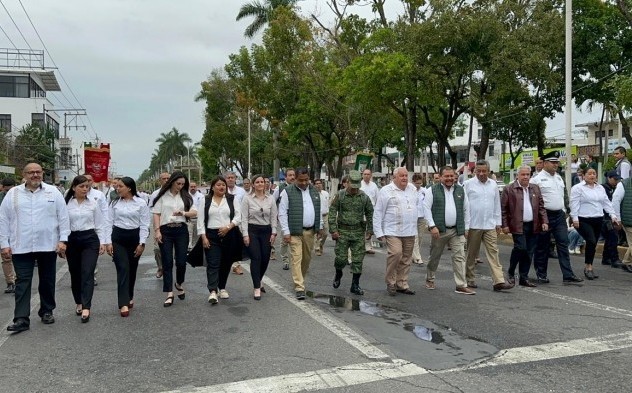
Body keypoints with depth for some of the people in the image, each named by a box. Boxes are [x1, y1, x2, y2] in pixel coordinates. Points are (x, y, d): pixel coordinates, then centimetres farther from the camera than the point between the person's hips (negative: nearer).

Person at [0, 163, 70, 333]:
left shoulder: (53, 192, 3)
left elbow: (63, 217, 2)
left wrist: (63, 240, -5)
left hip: (48, 246, 0)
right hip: (21, 247, 0)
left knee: (47, 281, 11)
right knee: (22, 282, -1)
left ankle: (47, 312, 25)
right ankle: (21, 319, 0)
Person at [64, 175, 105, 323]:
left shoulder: (93, 203, 4)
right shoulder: (66, 204, 1)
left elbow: (99, 225, 7)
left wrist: (102, 242, 1)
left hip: (90, 240, -1)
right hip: (71, 240, 1)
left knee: (87, 273, -10)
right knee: (75, 273, 11)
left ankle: (86, 308, -14)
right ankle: (78, 303, 29)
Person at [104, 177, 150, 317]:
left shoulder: (141, 203, -3)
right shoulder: (114, 203, 4)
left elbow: (144, 225, -3)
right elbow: (109, 223, 4)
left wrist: (142, 243, -7)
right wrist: (108, 242, -3)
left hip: (134, 238, 0)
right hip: (118, 238, 0)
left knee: (132, 269, 10)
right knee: (123, 269, -10)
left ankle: (129, 297, 30)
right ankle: (124, 304, -13)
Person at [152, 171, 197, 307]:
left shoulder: (186, 196, 8)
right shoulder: (162, 196, 3)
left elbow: (195, 212, 1)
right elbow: (156, 214, 1)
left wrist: (183, 213, -17)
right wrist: (157, 231, -8)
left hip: (181, 230, 2)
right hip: (165, 230, -1)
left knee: (181, 261, 1)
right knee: (167, 263, 0)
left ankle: (179, 284, 30)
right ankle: (169, 294, 3)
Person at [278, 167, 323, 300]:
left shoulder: (314, 191, 10)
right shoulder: (288, 192, -7)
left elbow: (318, 210, 19)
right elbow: (282, 213, -8)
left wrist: (320, 226, 14)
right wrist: (286, 232, -13)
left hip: (310, 231, 5)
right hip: (295, 231, -5)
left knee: (307, 258, 12)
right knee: (296, 258, -8)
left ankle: (299, 280, 32)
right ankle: (299, 288, -6)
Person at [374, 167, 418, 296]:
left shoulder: (413, 189, 13)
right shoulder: (386, 191, -4)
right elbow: (378, 213, -4)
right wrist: (379, 232, -8)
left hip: (410, 232, 6)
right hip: (393, 231, -6)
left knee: (406, 258, 8)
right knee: (395, 253, -21)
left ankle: (402, 284, 21)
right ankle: (390, 282, -4)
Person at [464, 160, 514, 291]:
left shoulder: (493, 185, 9)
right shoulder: (468, 184, -3)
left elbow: (497, 205, 14)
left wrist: (498, 223, 12)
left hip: (490, 225, 3)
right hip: (473, 225, -3)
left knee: (493, 252, -2)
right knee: (471, 254, 7)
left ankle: (498, 281, -4)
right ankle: (469, 279, 19)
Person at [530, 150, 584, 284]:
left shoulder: (559, 178, 14)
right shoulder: (537, 179, -8)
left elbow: (561, 196, 22)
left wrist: (563, 211, 15)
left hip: (559, 215, 6)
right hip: (544, 215, -6)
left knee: (563, 244, 0)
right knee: (542, 246, 4)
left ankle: (568, 275, -1)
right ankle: (541, 274, 15)